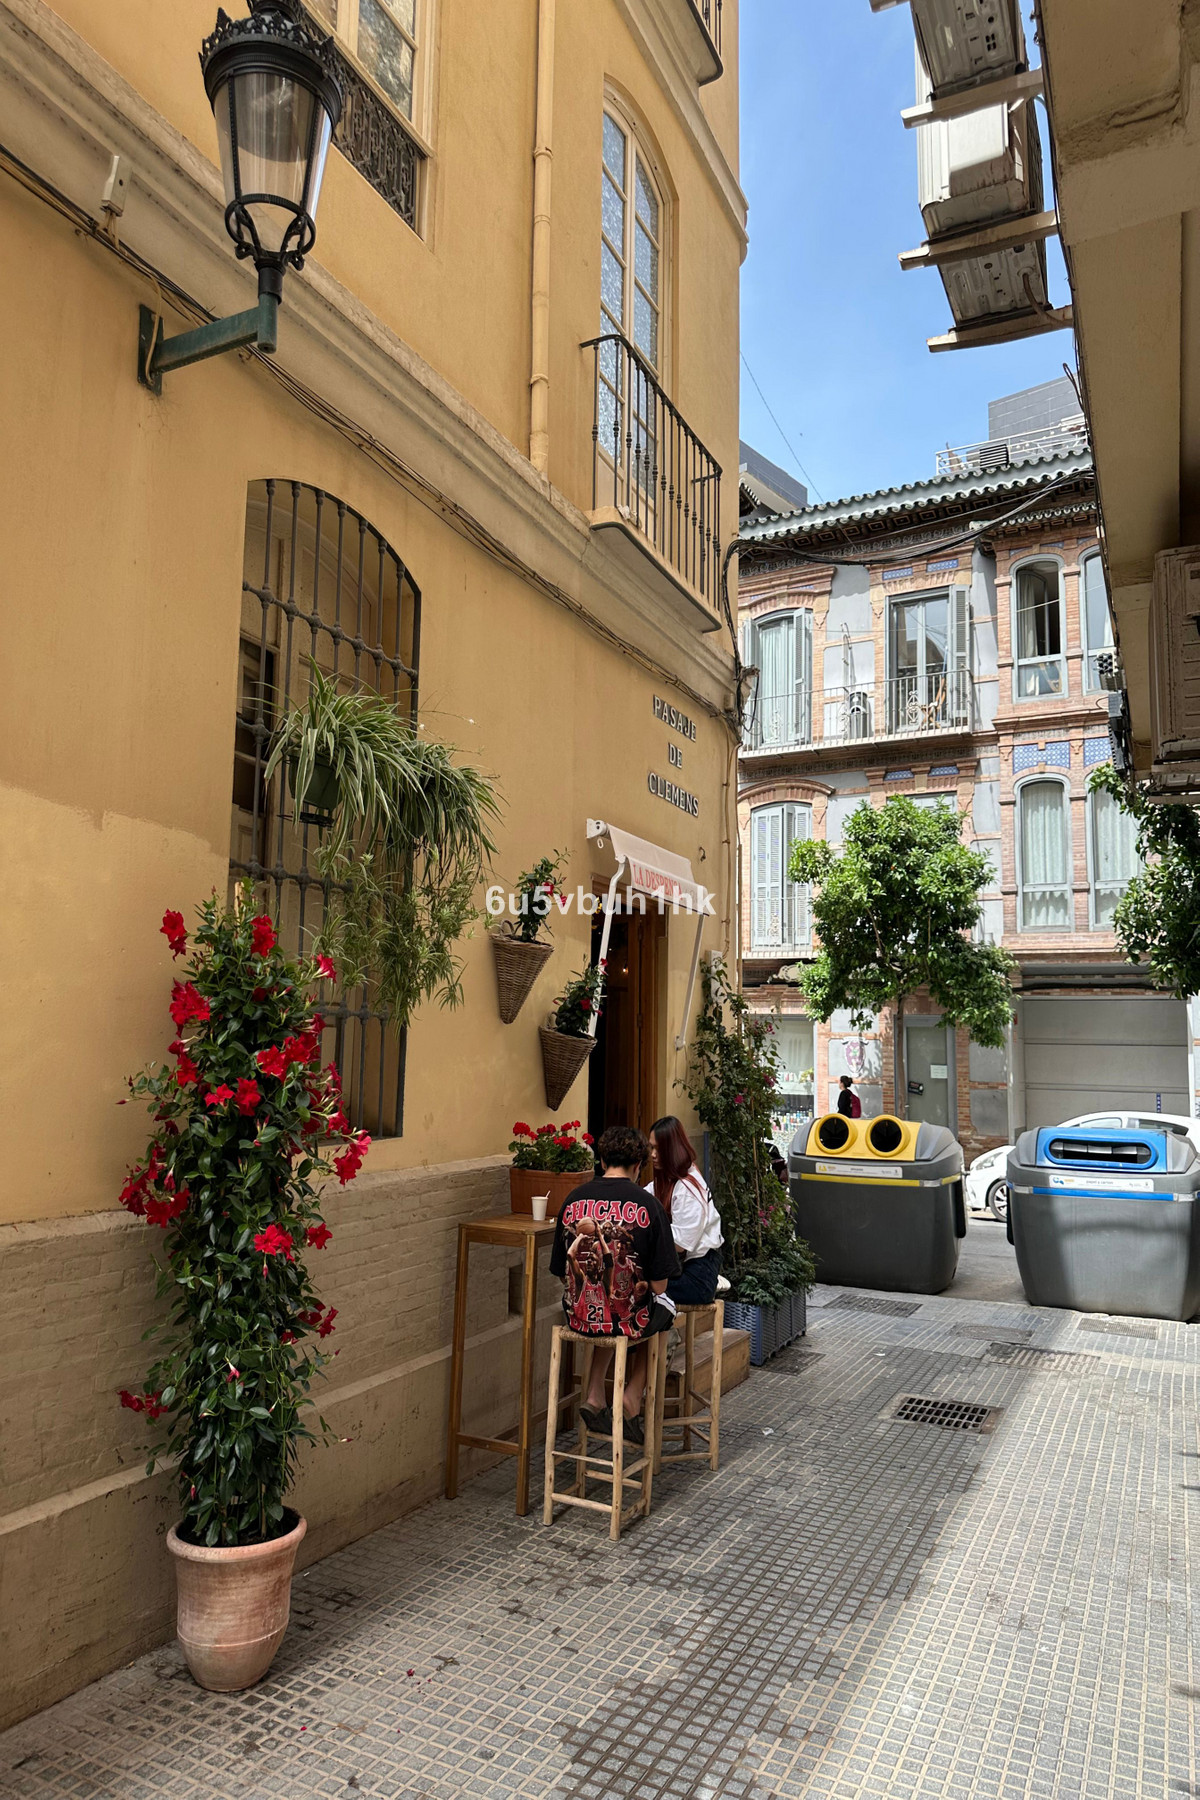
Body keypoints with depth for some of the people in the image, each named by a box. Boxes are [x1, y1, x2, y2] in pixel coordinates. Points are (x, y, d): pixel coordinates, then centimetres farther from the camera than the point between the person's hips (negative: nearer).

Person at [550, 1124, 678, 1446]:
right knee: (663, 1307, 30)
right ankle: (632, 1402, 22)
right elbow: (659, 1283, -8)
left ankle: (595, 1398, 22)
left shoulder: (573, 1199, -3)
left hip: (578, 1314, 3)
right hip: (628, 1316, -3)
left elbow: (562, 1272, 6)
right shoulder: (646, 1203, -12)